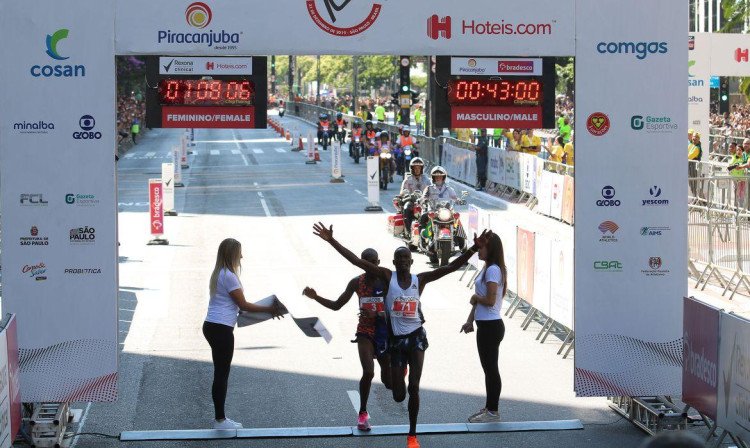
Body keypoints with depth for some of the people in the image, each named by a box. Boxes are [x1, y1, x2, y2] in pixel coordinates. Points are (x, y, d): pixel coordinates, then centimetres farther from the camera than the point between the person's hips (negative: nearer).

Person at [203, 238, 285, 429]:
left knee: (220, 373, 14)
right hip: (221, 329, -10)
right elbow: (243, 305, -12)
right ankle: (220, 420, 3)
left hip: (212, 327, 10)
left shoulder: (219, 274, 15)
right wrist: (270, 310, -5)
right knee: (222, 373, -2)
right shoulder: (229, 276, -15)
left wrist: (266, 309, 16)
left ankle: (220, 417, 19)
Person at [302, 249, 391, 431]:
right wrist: (315, 297, -9)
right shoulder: (356, 283, -2)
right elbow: (336, 305, 4)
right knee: (368, 372, -21)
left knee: (388, 382, 7)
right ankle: (363, 413, -3)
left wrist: (378, 314, -26)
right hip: (365, 332, 0)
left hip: (385, 332, 0)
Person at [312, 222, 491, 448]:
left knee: (414, 387, -9)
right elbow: (357, 261, -11)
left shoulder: (420, 279, -2)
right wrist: (331, 241, -19)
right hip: (396, 339, 0)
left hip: (416, 337, 0)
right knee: (399, 396, 7)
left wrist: (475, 248, -21)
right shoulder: (387, 276, -4)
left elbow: (450, 267, -10)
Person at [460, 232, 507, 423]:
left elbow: (490, 300, -24)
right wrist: (470, 320, 13)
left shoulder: (493, 270, -18)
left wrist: (475, 297, -6)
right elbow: (479, 299, 17)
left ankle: (493, 412, 6)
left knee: (491, 368, -2)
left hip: (490, 326, -10)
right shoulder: (487, 269, 13)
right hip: (485, 325, 10)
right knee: (488, 368, 16)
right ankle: (488, 408, 26)